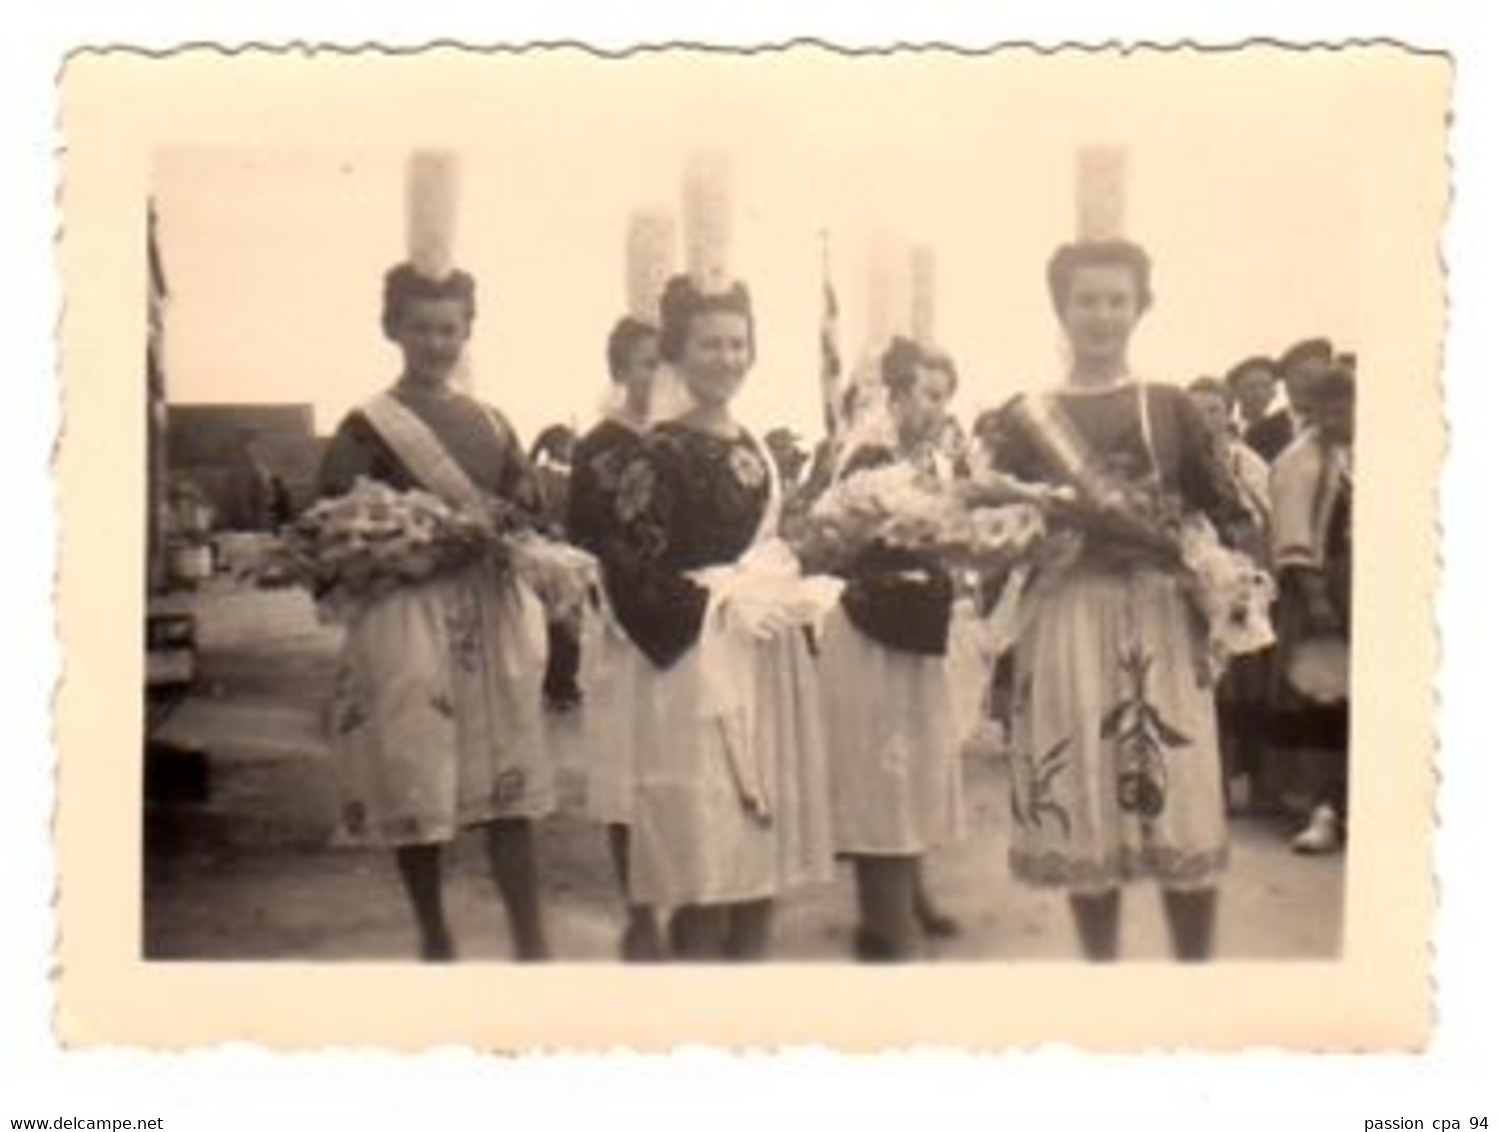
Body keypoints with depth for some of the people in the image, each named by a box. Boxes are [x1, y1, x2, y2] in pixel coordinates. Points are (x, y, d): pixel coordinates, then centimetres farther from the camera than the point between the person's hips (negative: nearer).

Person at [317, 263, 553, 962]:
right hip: (406, 619, -3)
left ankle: (531, 945, 6)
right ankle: (435, 941, 21)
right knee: (415, 788, 4)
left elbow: (533, 516, 14)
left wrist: (497, 527, -7)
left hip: (493, 617, 4)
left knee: (510, 786, 2)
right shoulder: (367, 429, -2)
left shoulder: (490, 424, 12)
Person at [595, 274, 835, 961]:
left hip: (770, 660, 7)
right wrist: (719, 605, -16)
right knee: (705, 865, -5)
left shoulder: (756, 449, 14)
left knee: (764, 853, 9)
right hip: (700, 666, -7)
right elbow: (629, 573, -15)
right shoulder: (662, 454, -9)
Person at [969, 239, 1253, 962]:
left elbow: (1225, 518, 3)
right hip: (1066, 625, 0)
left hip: (1162, 624, 0)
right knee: (1082, 820, 5)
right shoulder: (1026, 417, 5)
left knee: (1186, 818, -1)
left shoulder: (1171, 408, 6)